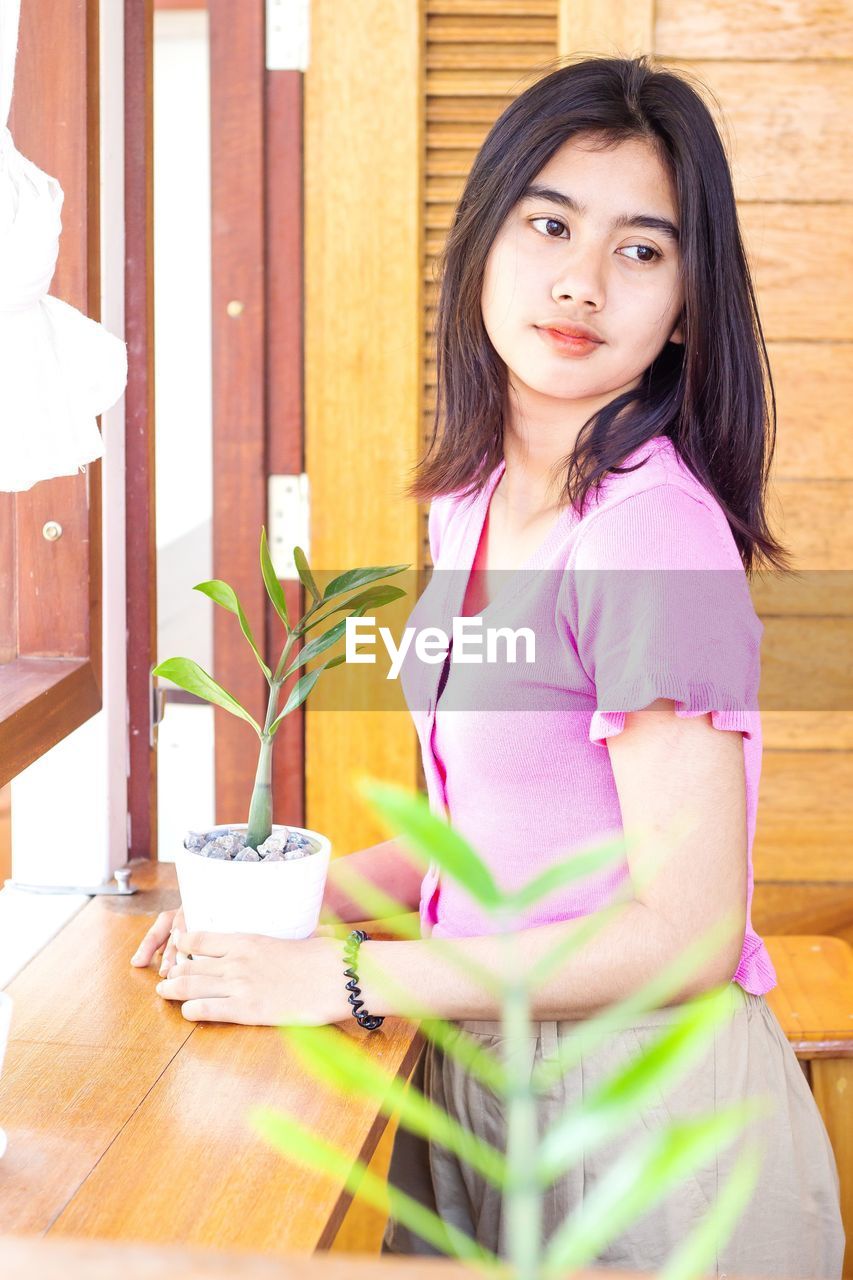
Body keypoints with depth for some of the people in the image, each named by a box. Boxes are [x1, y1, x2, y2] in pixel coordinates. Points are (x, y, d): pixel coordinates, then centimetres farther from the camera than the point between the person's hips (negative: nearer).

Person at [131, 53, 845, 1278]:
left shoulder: (653, 525, -22)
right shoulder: (478, 501, 6)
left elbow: (683, 932, -22)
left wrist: (340, 979, -19)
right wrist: (320, 892, 1)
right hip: (482, 1075, 8)